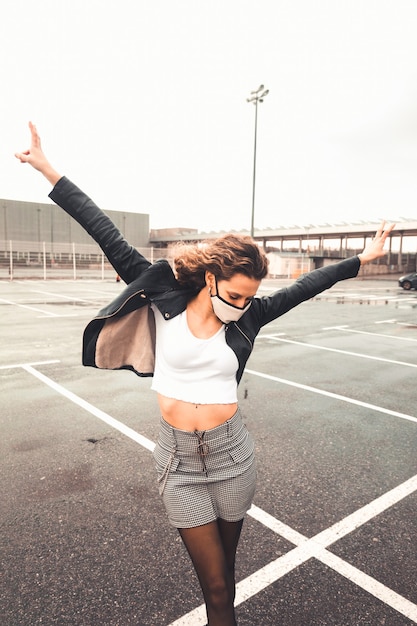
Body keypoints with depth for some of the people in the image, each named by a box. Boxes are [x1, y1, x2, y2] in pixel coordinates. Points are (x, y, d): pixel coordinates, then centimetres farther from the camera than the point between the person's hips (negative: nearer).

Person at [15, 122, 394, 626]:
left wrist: (361, 260, 9)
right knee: (214, 582, 10)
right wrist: (49, 172, -4)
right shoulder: (166, 301, -9)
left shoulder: (246, 317, -3)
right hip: (179, 460, -1)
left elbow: (304, 287, 4)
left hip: (231, 455, 2)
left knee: (224, 568, 22)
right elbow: (111, 240, -9)